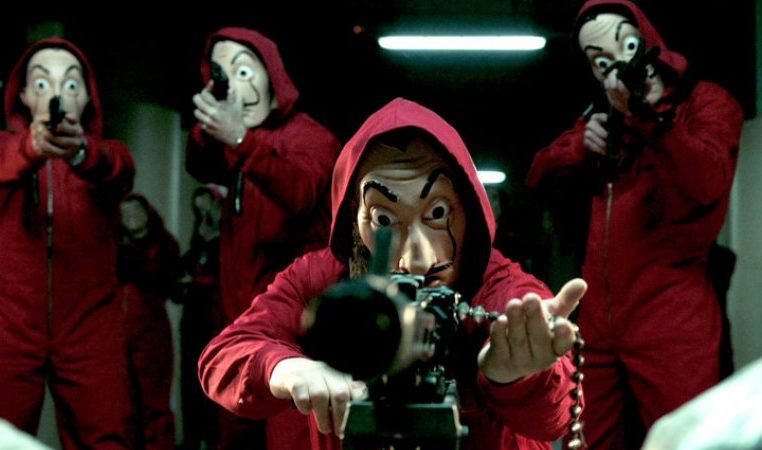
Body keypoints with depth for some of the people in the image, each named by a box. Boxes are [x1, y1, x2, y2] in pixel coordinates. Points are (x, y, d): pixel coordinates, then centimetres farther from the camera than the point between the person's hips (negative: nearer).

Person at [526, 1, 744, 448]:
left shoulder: (707, 101, 0)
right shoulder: (605, 112, 20)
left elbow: (708, 183, -19)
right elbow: (540, 174, 15)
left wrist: (647, 112, -29)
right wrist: (583, 144, -4)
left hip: (669, 320, -6)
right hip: (600, 320, 6)